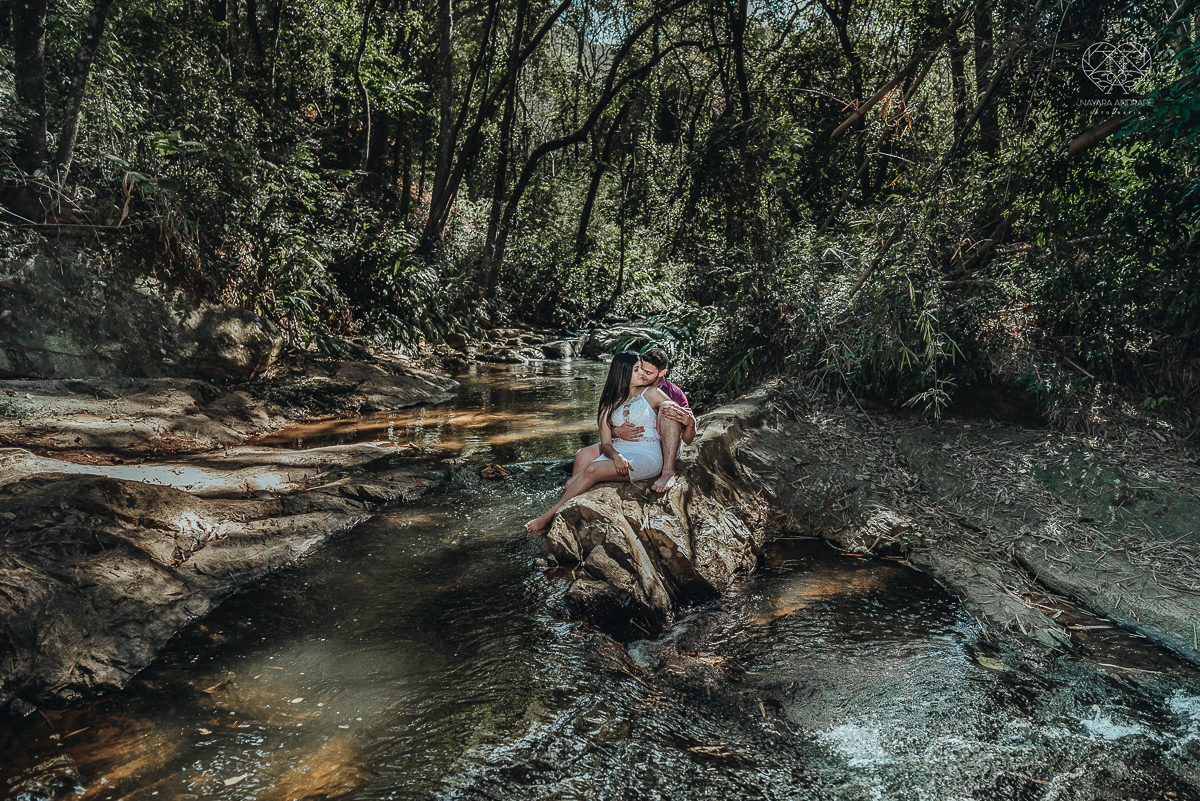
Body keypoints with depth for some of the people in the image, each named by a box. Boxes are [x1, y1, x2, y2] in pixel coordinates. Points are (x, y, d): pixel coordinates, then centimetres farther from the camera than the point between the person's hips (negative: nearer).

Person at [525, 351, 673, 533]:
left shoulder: (651, 394, 5)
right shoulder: (610, 403, 14)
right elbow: (606, 443, 4)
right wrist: (616, 456, -15)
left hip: (647, 457, -5)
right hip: (618, 454, 5)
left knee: (592, 470, -28)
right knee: (570, 486, -18)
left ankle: (548, 517, -21)